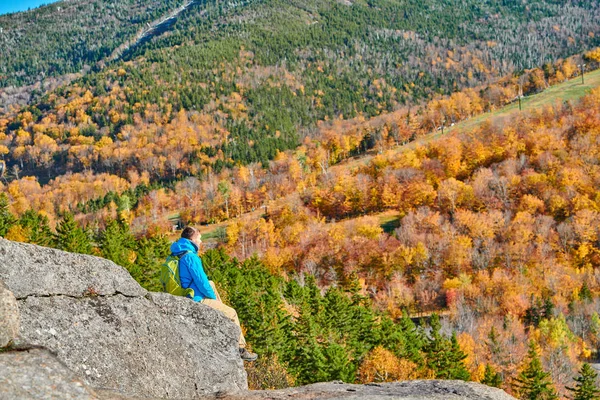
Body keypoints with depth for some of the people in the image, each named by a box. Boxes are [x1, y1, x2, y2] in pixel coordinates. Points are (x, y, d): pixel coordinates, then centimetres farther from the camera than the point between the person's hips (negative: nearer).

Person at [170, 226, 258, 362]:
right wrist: (214, 297, -3)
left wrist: (211, 294, 21)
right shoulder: (190, 257, -21)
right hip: (196, 301, -9)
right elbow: (201, 282, -21)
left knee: (210, 284, 31)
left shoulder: (176, 254, 8)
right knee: (232, 314, 4)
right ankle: (240, 349, 11)